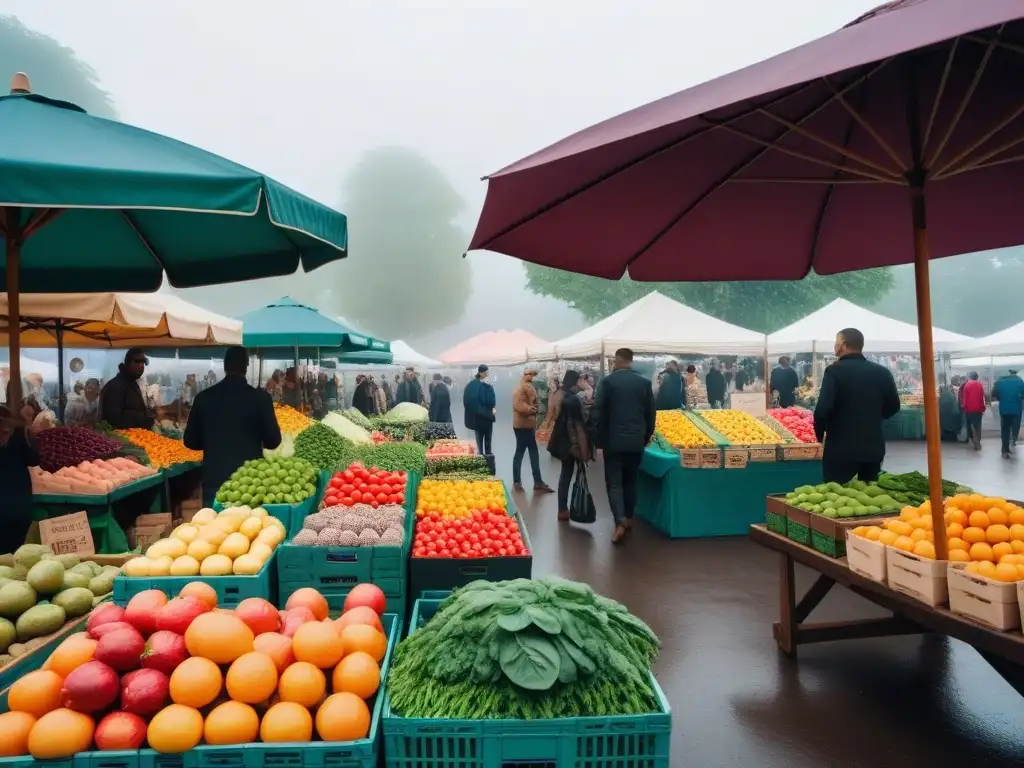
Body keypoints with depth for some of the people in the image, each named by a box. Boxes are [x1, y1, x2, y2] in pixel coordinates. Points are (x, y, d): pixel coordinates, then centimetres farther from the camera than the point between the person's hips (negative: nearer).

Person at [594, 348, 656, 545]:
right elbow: (651, 413, 5)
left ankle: (620, 522, -13)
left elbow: (599, 412, -8)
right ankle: (629, 520, 23)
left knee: (614, 482, 0)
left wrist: (599, 439, 1)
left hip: (613, 440, -3)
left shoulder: (608, 381, -8)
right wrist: (646, 437, 16)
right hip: (636, 441, 3)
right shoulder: (644, 382, 1)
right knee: (630, 481, 16)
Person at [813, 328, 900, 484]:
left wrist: (820, 434, -3)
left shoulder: (834, 370, -12)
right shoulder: (882, 372, 5)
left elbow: (823, 408, -19)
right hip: (873, 448, 6)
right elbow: (893, 406, 10)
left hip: (840, 449, -5)